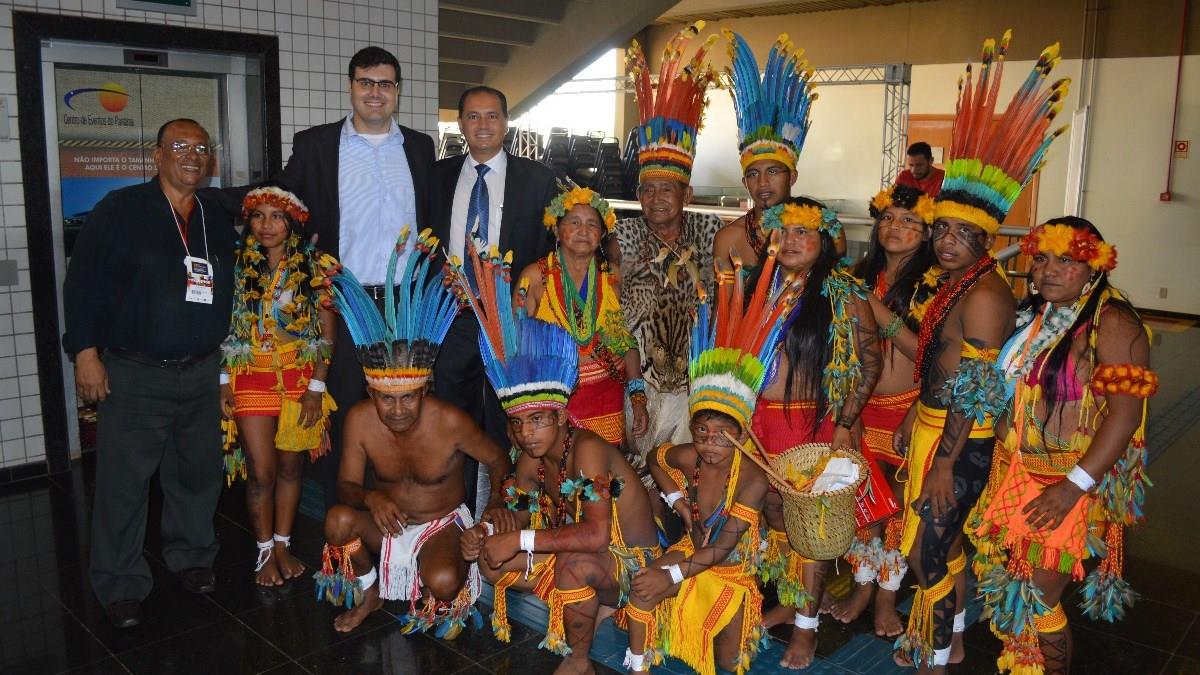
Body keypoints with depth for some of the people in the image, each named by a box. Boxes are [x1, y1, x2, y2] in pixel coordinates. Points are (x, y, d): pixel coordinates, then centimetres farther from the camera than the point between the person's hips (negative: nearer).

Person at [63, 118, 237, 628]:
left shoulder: (219, 221, 11)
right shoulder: (119, 210, -3)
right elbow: (82, 282, -5)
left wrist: (223, 357, 15)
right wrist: (85, 352, -10)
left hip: (201, 375, 4)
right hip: (133, 375, -4)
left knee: (198, 473, 13)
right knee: (124, 481, 1)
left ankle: (191, 556, 32)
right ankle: (121, 585, 15)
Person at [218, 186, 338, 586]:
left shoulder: (313, 266, -2)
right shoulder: (237, 264, 0)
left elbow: (327, 331, -2)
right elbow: (223, 326, 3)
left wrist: (317, 387, -6)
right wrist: (223, 381, -3)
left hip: (300, 380, 0)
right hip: (252, 379, 0)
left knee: (290, 466, 9)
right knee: (261, 471, 0)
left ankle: (283, 545, 24)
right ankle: (265, 551, 17)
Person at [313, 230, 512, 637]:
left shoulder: (449, 422, -24)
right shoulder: (360, 419, -17)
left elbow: (499, 462, -9)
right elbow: (346, 485, -10)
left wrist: (495, 508, -26)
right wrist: (370, 498, -34)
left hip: (443, 523, -3)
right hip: (388, 523, 3)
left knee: (442, 584, -33)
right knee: (338, 520, -28)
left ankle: (457, 566, 9)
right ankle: (369, 592, 3)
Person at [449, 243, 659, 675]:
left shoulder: (587, 449, -28)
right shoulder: (531, 458, -4)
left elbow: (595, 535, -37)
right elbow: (520, 513, 6)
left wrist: (522, 539, -32)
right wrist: (487, 530, -16)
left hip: (632, 563, -8)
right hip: (574, 552, 8)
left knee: (574, 562, -38)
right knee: (490, 560, -1)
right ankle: (585, 608, 8)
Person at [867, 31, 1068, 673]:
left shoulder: (984, 294, -20)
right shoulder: (955, 286, 8)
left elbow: (974, 391, -22)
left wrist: (945, 464, -21)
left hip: (960, 444, -9)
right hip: (934, 429, 9)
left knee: (929, 550, 3)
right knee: (940, 544, 20)